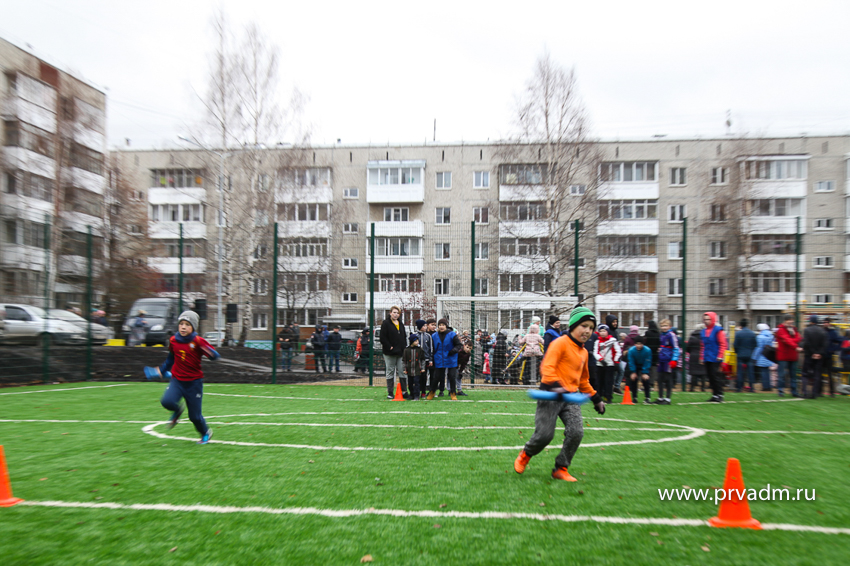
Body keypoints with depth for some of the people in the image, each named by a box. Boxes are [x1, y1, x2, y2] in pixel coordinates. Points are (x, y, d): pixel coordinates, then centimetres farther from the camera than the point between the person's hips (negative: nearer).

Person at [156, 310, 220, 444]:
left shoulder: (198, 341, -13)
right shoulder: (173, 340, 0)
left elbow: (216, 356, -21)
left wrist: (207, 350, -39)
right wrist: (162, 370, 28)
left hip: (194, 382, -3)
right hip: (177, 380, 3)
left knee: (195, 416, 1)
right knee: (166, 401, -26)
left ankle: (206, 433, 32)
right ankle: (178, 410, 11)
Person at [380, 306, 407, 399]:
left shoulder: (401, 324, 16)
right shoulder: (386, 323, -3)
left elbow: (404, 337, 22)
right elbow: (383, 338, -10)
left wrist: (404, 348, 8)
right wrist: (389, 347, -15)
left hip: (400, 353, 5)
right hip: (390, 353, -5)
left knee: (402, 372, 3)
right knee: (390, 372, 2)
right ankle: (390, 393, 9)